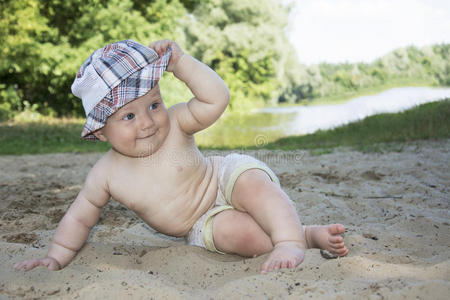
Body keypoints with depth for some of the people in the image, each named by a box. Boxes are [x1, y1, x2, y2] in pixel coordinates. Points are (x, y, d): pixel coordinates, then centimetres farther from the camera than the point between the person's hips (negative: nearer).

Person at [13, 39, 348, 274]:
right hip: (204, 224, 2)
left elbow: (217, 98, -32)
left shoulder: (175, 124, -18)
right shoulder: (106, 174, -12)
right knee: (232, 232, -31)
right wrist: (57, 257, -8)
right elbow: (79, 218, 0)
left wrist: (180, 62, -34)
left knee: (254, 185, -36)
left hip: (228, 175, -1)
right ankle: (310, 234, -20)